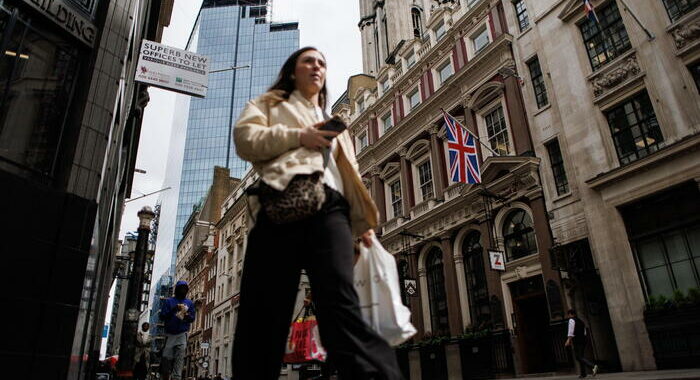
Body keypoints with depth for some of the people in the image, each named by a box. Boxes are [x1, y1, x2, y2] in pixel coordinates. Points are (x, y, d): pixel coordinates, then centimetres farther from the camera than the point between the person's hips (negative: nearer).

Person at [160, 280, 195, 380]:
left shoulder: (190, 303, 11)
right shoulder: (169, 301, 7)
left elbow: (192, 318, 7)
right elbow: (162, 316, -1)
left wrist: (187, 316, -16)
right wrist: (173, 310, -16)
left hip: (182, 334, 0)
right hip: (170, 334, 0)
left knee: (179, 358, -11)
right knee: (167, 358, 2)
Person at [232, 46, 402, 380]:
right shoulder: (269, 103, 29)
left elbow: (348, 173, 30)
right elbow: (244, 138, 8)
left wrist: (363, 223, 17)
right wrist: (299, 137, -2)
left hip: (329, 206, 2)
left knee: (338, 298, -19)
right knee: (265, 308, -9)